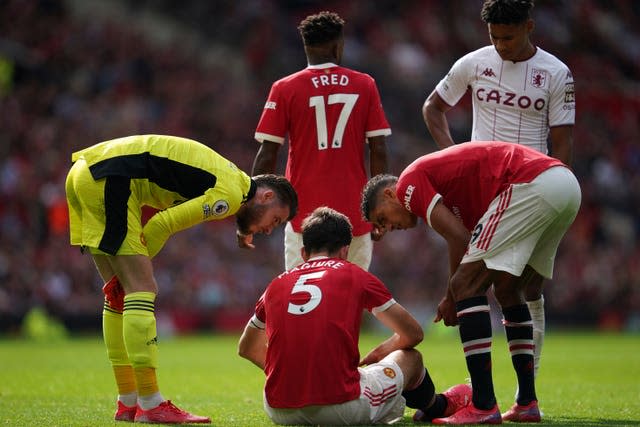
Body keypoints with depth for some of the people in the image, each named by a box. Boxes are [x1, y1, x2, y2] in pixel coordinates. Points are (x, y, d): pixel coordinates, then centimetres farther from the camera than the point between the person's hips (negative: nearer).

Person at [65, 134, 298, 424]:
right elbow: (160, 227, -9)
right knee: (141, 289, -8)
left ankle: (128, 403, 17)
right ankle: (150, 405, -8)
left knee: (120, 296, 13)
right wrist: (134, 267, 5)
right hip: (109, 179, -10)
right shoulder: (230, 195, -8)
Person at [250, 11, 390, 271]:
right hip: (354, 211, 2)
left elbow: (267, 154, -3)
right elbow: (378, 151, 2)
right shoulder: (365, 86, 4)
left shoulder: (285, 89, -1)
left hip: (305, 211, -2)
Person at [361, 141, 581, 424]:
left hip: (532, 185, -10)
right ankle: (527, 403, 22)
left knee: (466, 285, -5)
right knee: (508, 289, 23)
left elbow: (460, 239, -4)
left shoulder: (409, 182, 4)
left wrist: (451, 298, 8)